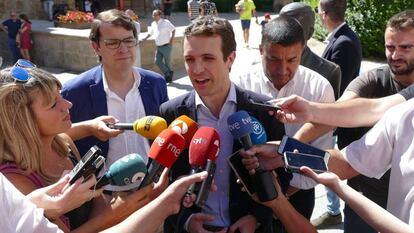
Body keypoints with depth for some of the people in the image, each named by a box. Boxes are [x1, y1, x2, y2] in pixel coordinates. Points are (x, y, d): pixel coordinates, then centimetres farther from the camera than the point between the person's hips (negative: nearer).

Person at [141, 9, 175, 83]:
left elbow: (173, 29, -3)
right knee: (157, 61, 2)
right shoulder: (153, 24, 11)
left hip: (166, 46, -7)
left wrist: (172, 39, -9)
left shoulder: (166, 22, -8)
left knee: (167, 62, 1)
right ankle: (168, 73, 19)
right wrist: (145, 38, 9)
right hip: (158, 47, 7)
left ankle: (169, 75, 19)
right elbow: (150, 33, 23)